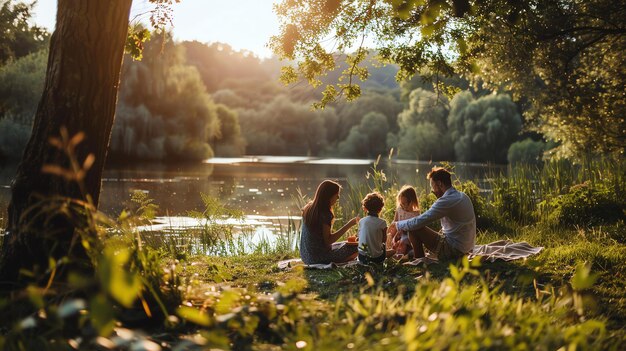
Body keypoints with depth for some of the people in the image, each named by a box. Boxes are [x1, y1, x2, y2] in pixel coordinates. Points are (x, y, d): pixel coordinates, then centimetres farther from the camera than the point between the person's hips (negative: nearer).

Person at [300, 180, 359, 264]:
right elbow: (328, 240, -20)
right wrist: (348, 225, -19)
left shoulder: (308, 208, 4)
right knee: (355, 248, -6)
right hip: (318, 258, -9)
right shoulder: (325, 214, -22)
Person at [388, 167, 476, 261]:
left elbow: (418, 222, -20)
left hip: (452, 250, -10)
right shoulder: (462, 196, 9)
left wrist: (397, 225, -4)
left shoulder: (447, 201, -21)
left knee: (414, 230, -8)